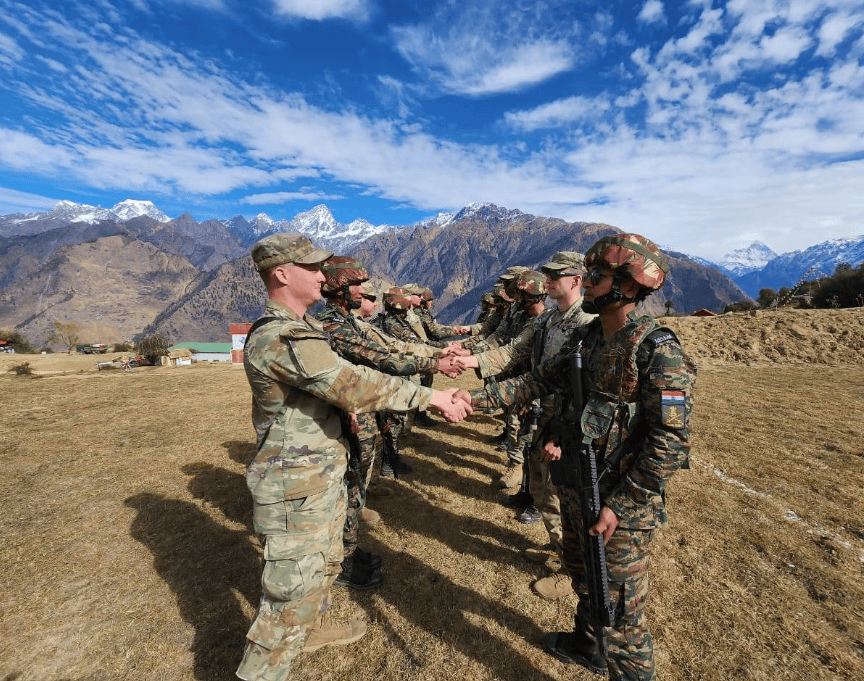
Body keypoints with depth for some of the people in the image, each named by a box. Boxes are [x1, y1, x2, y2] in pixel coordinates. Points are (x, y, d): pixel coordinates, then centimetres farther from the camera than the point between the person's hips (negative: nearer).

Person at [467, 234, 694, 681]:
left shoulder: (658, 351, -20)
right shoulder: (588, 340, 3)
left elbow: (670, 443, -22)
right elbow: (539, 380, 9)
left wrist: (619, 506, -20)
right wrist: (480, 397, 4)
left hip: (621, 507, -7)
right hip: (576, 490, 8)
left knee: (619, 607, 10)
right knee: (583, 579, 28)